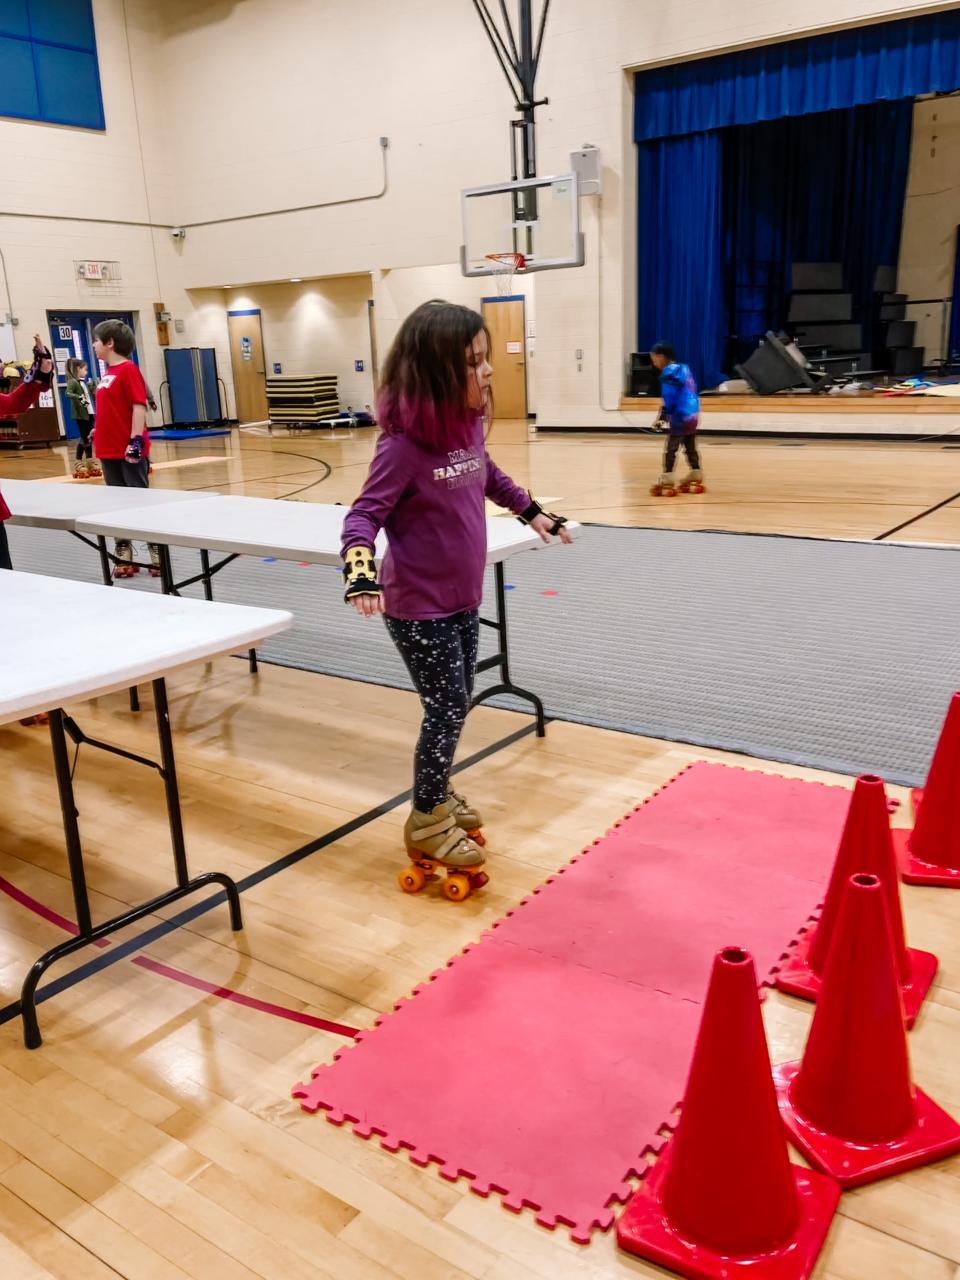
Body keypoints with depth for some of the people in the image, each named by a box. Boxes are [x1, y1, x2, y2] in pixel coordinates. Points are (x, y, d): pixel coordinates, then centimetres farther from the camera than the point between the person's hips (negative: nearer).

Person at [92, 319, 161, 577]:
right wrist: (98, 432, 19)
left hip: (129, 450, -8)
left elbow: (139, 406, -17)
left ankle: (157, 551, 6)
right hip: (109, 450, 8)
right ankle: (124, 555, 16)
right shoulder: (107, 372, 14)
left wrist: (136, 440, -22)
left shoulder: (128, 369, -10)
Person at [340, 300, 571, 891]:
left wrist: (534, 512, 30)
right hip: (419, 605, -7)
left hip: (463, 597, 7)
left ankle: (438, 789, 39)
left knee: (457, 703, 17)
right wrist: (361, 570, -39)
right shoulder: (405, 445, -23)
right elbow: (365, 514, -21)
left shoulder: (470, 426, -1)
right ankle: (428, 820, 18)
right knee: (448, 707, -1)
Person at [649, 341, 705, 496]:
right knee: (690, 448, 16)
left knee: (670, 449, -8)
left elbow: (669, 399, -17)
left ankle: (666, 482, -11)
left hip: (681, 417, -9)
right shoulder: (684, 368, 14)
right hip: (693, 415, 9)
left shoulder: (669, 374, -12)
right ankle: (696, 479, 22)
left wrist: (662, 416, -12)